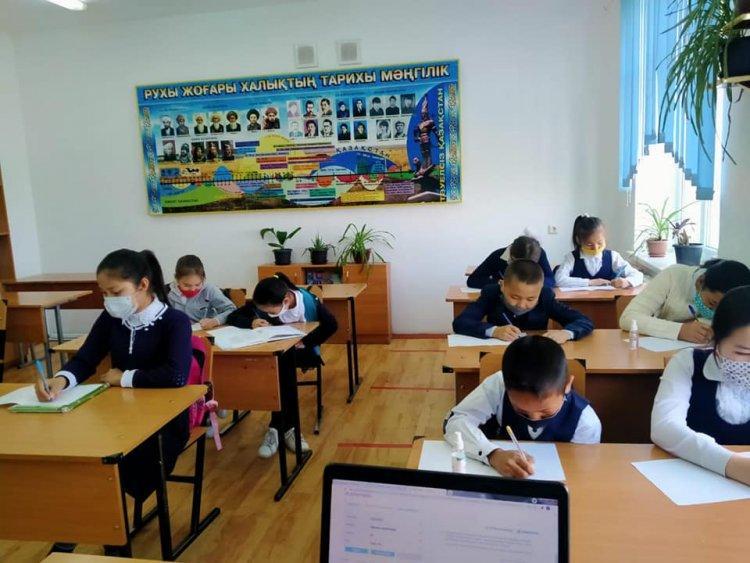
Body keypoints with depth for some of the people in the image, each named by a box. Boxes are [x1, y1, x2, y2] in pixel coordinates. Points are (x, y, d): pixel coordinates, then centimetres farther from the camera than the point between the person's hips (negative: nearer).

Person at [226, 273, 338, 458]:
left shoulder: (308, 301, -21)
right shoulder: (260, 304, -16)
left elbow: (331, 325, -19)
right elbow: (232, 319, -14)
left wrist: (305, 341, -29)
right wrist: (251, 322, -36)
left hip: (301, 350, -1)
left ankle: (277, 428, -21)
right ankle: (285, 427, -24)